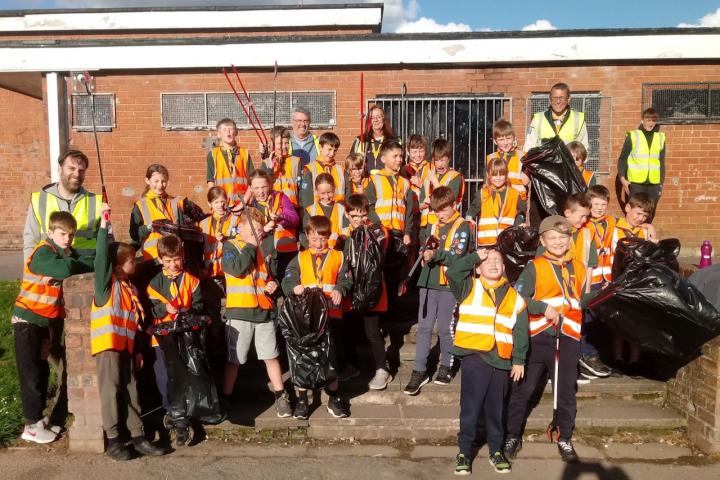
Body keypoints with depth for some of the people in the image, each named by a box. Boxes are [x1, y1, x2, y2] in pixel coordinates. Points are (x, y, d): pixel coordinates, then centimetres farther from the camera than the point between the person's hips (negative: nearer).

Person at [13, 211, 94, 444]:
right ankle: (33, 426, 9)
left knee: (42, 371, 16)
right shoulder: (43, 253, -20)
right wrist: (91, 264, -26)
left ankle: (39, 418, 29)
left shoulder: (68, 252, 5)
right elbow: (64, 269, -38)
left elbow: (91, 260, -4)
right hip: (28, 320, -7)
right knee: (31, 373, 0)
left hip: (50, 320, 8)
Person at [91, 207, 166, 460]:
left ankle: (138, 437, 14)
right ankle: (113, 440, 7)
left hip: (126, 346, 7)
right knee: (111, 390, -2)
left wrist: (138, 350, 15)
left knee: (130, 391, 9)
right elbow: (101, 258, -22)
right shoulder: (106, 284, -5)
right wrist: (104, 227, -24)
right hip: (108, 344, -7)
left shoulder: (130, 288, 14)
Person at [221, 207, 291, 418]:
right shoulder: (230, 246, -1)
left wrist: (272, 285, 5)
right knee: (233, 359, 6)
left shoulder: (261, 249, 15)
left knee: (271, 356, 10)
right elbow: (237, 269, -21)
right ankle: (225, 398, 20)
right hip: (239, 313, -4)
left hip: (264, 311, 5)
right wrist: (250, 246, -11)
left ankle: (281, 396, 21)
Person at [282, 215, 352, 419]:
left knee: (330, 355, 9)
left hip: (330, 313, -1)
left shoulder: (338, 257, 5)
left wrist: (339, 290, -20)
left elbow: (346, 280, 0)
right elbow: (287, 280, -2)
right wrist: (294, 287, -23)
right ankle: (301, 400, 22)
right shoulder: (300, 258, 7)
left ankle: (334, 399, 25)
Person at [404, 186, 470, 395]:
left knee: (445, 328, 5)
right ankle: (419, 371, 8)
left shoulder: (462, 226, -3)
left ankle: (446, 365, 24)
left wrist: (436, 254, -26)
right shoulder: (433, 227, 15)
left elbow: (457, 255, -13)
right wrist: (426, 255, 1)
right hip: (428, 282, 5)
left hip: (449, 284, -5)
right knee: (424, 327, 3)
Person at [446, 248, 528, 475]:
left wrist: (519, 360, 8)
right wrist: (475, 256, -9)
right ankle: (464, 451, 15)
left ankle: (496, 450, 31)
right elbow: (452, 272, -16)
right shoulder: (469, 288, 3)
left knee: (496, 409, 14)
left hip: (500, 360, 3)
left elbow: (520, 332, 10)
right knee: (471, 407, 0)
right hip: (473, 356, -3)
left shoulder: (514, 298, 9)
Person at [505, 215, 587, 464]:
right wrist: (544, 308, -19)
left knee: (566, 391, 12)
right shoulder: (535, 266, -3)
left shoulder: (579, 268, 10)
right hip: (537, 337, -3)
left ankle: (565, 439, 31)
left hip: (568, 339, 3)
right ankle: (513, 436, 21)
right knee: (523, 389, 6)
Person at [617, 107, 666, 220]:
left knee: (649, 215, 7)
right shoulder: (633, 136, -1)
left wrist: (661, 183, 11)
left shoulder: (660, 137, 9)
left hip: (654, 183, 3)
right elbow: (622, 159, 2)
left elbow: (661, 163, 14)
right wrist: (622, 178, -9)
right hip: (635, 183, -3)